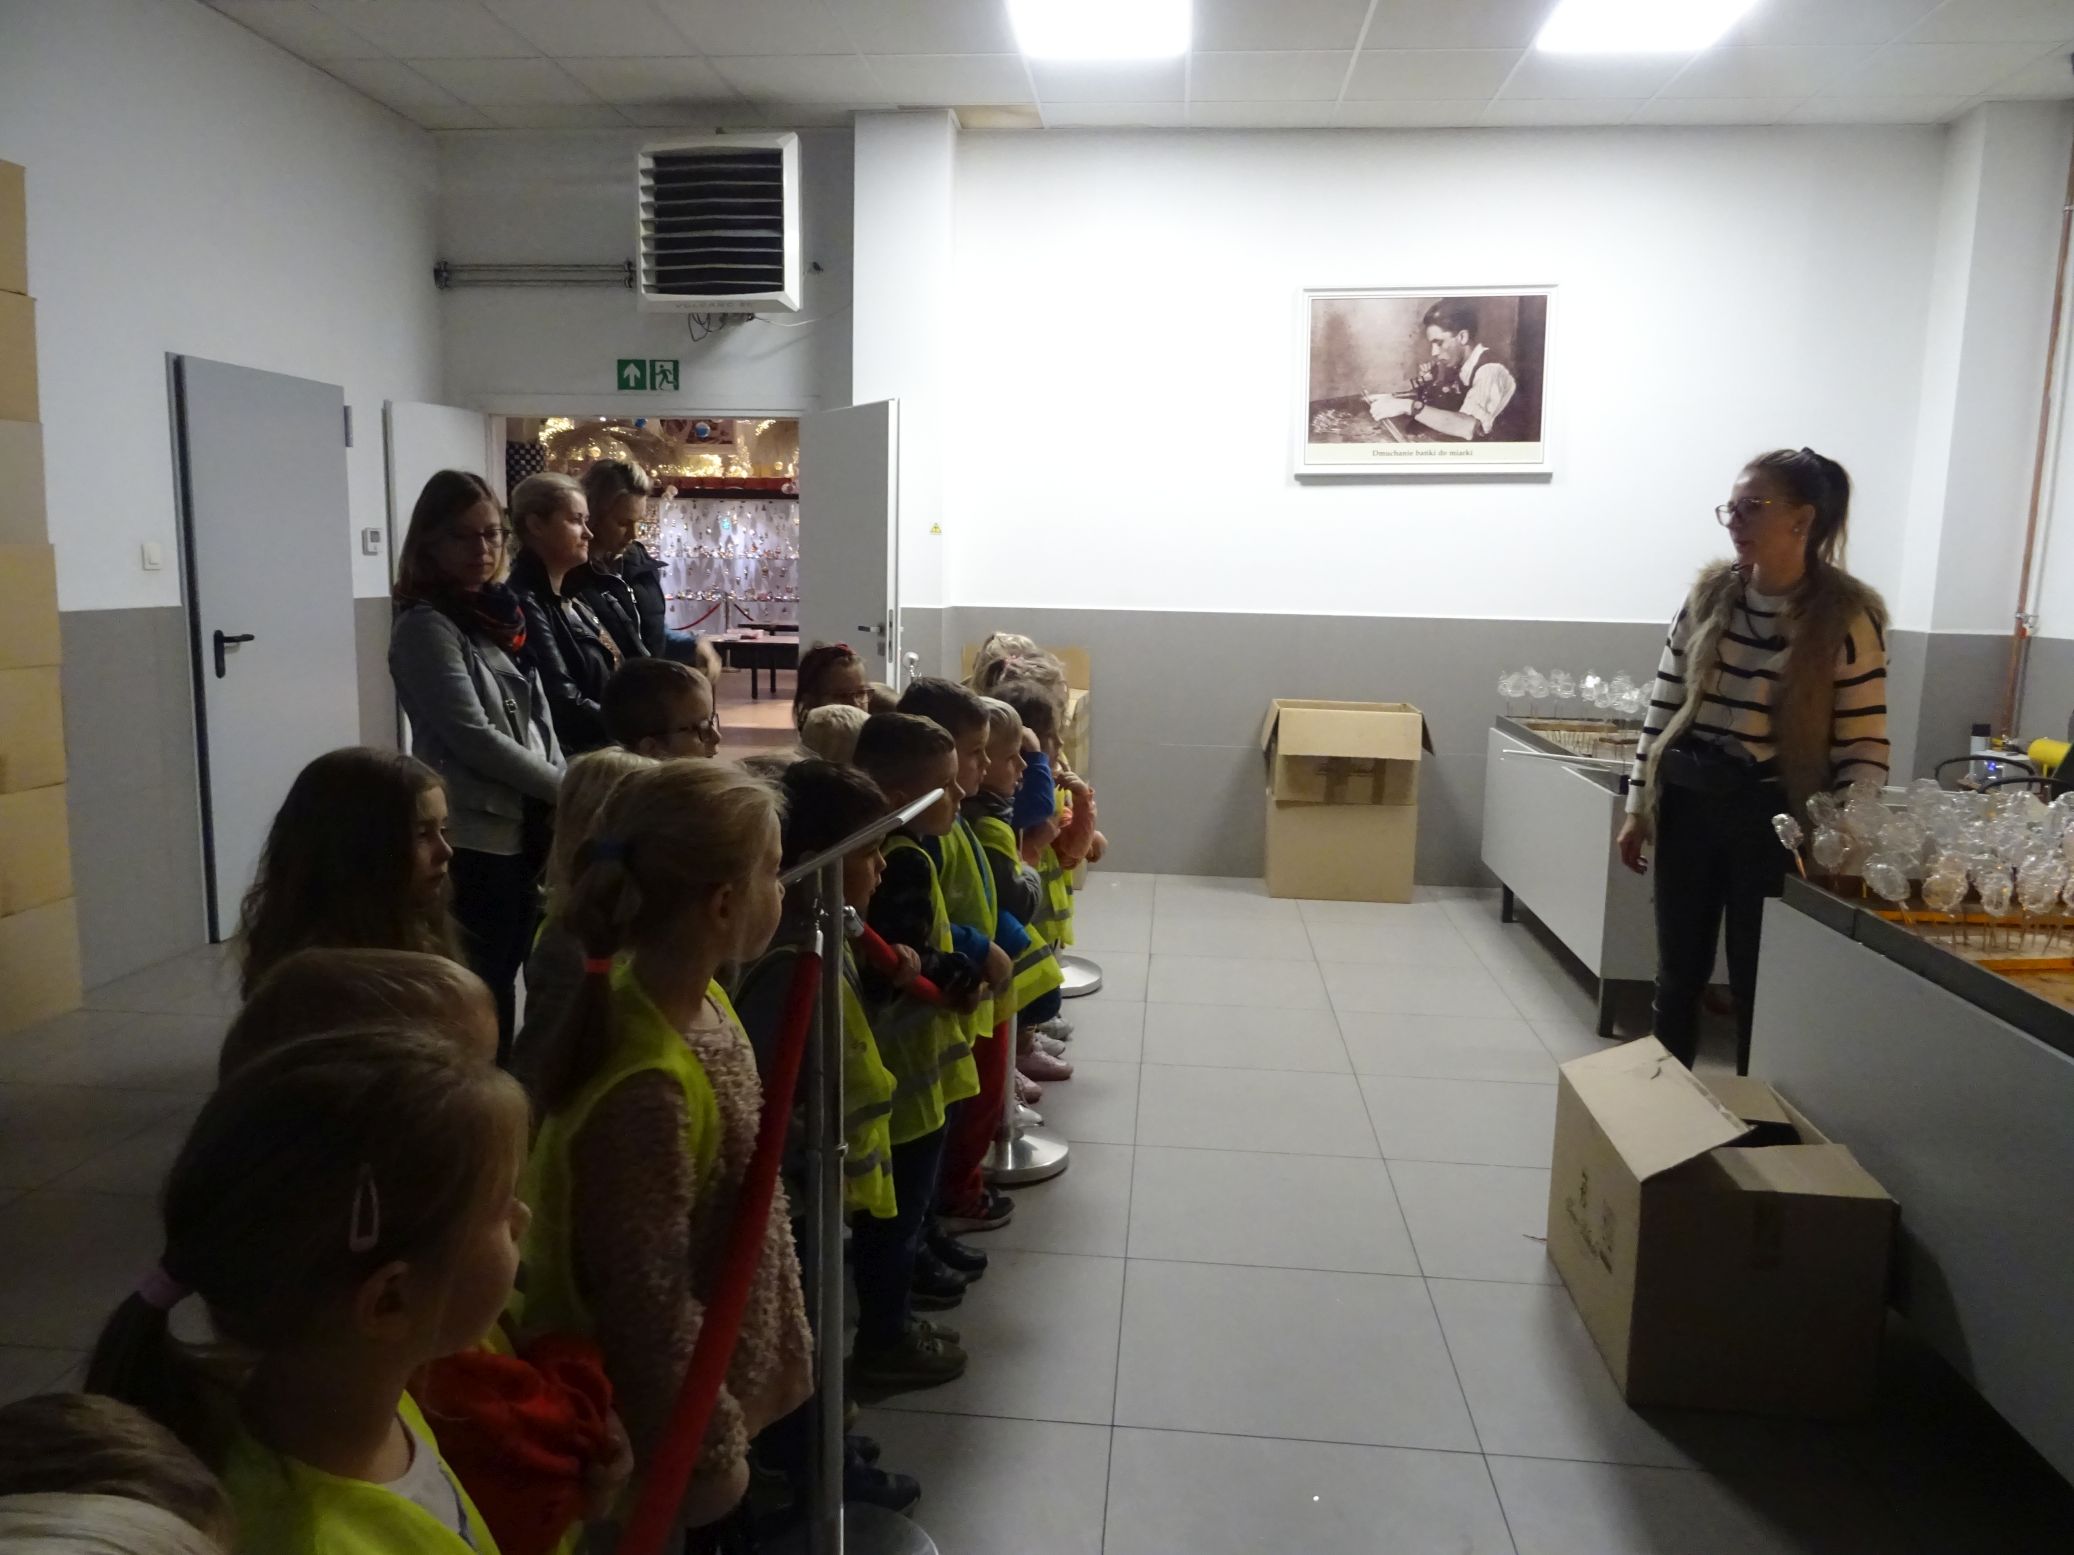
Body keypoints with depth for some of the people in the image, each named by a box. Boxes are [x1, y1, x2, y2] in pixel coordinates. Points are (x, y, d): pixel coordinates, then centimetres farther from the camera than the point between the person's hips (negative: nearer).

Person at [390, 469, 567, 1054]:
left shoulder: (499, 614, 13)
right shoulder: (425, 627, -11)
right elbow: (474, 739, -18)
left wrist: (559, 805, 2)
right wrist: (570, 790, -12)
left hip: (523, 833, 8)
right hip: (473, 841, -7)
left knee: (502, 982, 16)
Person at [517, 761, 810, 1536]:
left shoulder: (698, 1000, -6)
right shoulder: (648, 1090, -34)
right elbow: (650, 1307, -27)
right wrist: (710, 1451, -15)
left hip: (722, 1371, 8)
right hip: (670, 1413, -8)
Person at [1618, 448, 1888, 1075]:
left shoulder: (1848, 616, -10)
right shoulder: (1709, 594, 2)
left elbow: (1864, 745, -9)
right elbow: (1664, 705, 6)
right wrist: (1638, 804, 6)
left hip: (1773, 814, -4)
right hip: (1687, 802, 4)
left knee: (1757, 981, 6)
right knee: (1679, 968, 14)